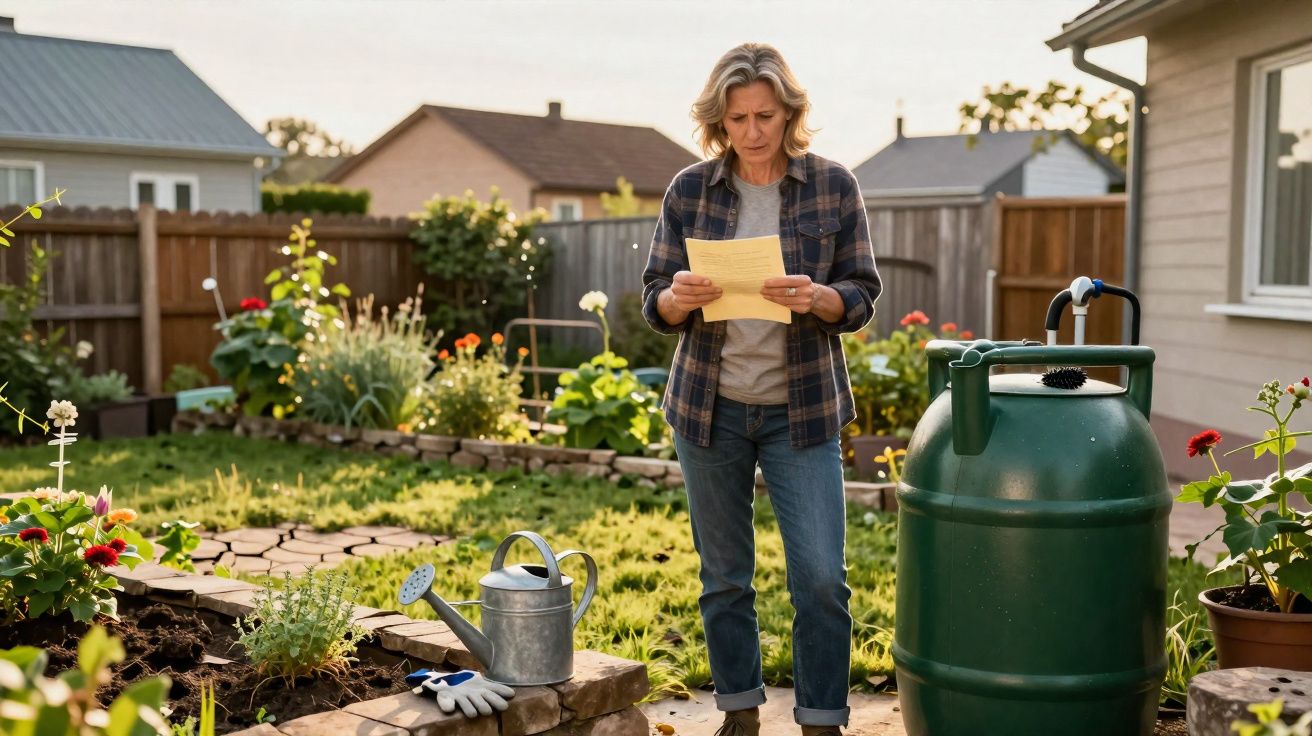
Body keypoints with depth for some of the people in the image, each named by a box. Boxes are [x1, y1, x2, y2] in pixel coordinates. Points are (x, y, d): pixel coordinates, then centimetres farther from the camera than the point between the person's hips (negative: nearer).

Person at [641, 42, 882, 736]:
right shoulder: (690, 190, 0)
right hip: (709, 405, 1)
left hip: (802, 409, -1)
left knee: (821, 579, -5)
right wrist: (679, 298, -21)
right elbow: (655, 302, 2)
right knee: (724, 578, 10)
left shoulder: (834, 186, -2)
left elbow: (861, 297, -1)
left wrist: (816, 298, -23)